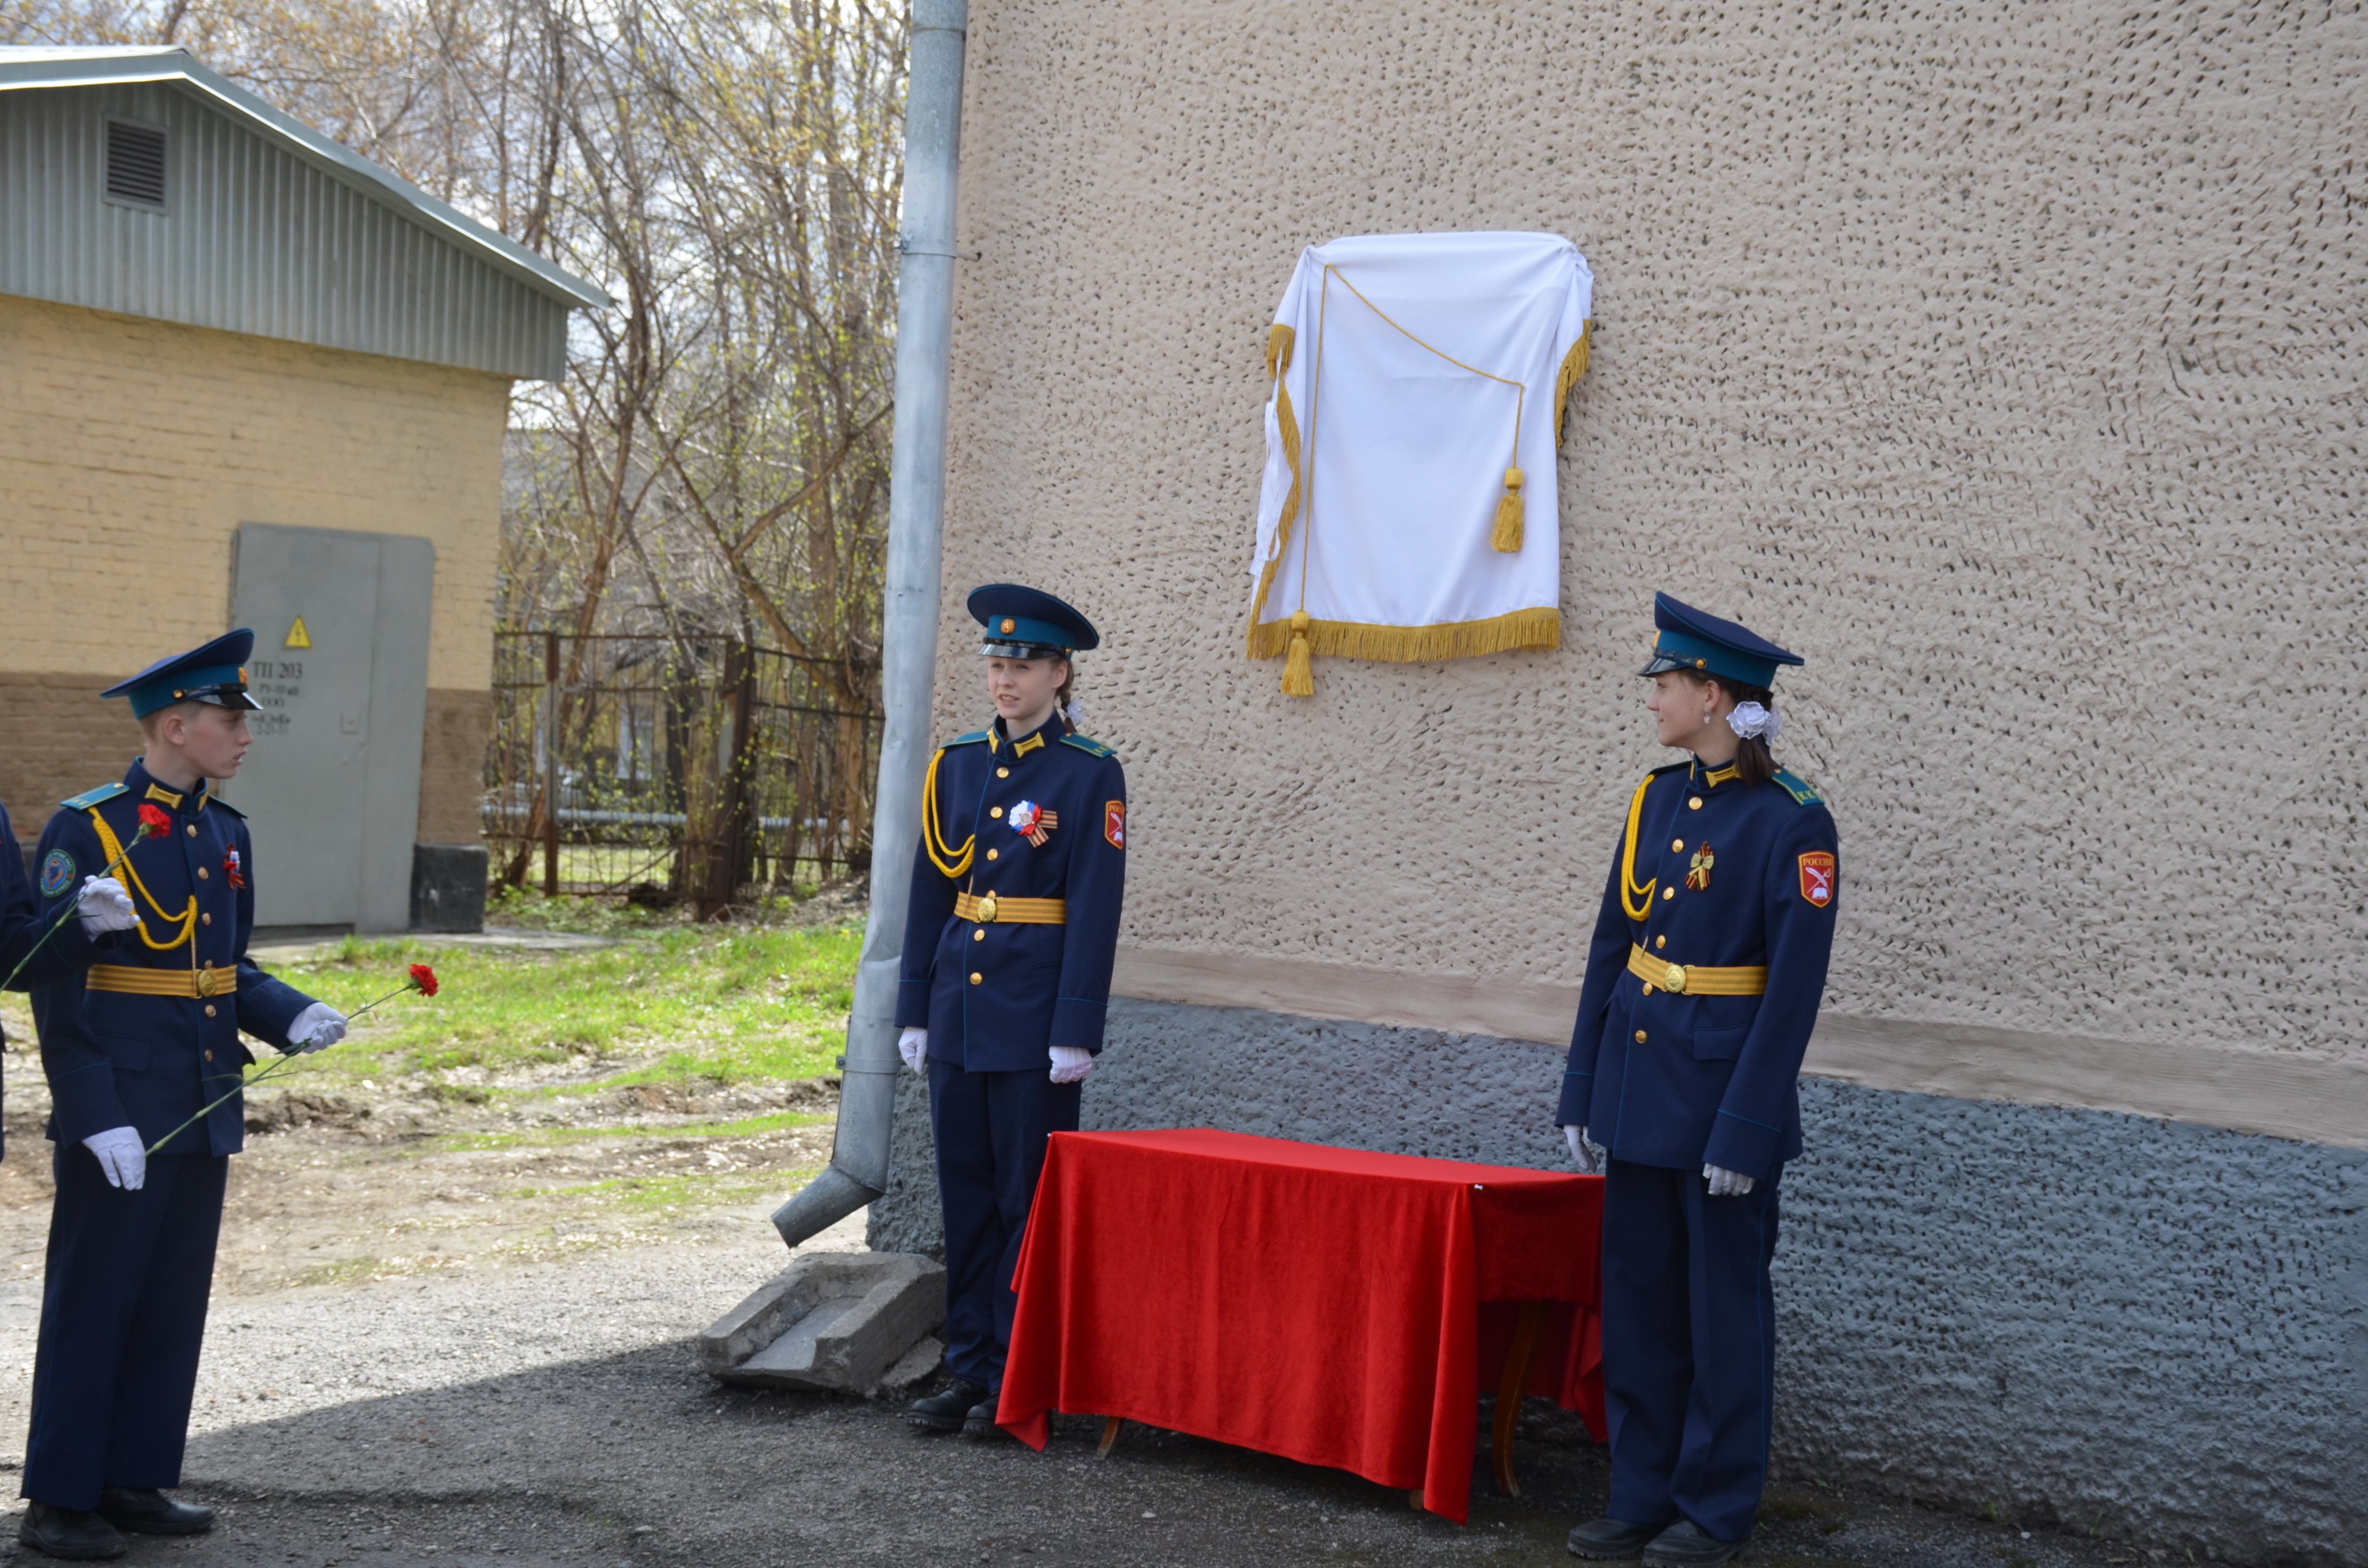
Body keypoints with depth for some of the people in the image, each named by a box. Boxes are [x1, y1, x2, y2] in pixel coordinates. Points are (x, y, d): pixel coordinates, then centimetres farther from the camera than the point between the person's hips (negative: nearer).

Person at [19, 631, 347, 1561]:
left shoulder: (226, 836, 11)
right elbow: (57, 988, -12)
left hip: (205, 1117, 7)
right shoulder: (86, 831, -10)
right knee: (91, 1303, 0)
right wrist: (99, 1117, -19)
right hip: (118, 1118, -7)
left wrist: (292, 1018, -1)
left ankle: (136, 1483, 22)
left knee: (174, 1303, 12)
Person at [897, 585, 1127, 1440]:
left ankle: (1019, 1380, 9)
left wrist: (1076, 1033, -14)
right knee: (966, 1197, 10)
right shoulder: (958, 763, 9)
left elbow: (1096, 909, -10)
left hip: (1035, 1017, -5)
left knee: (1029, 1201, 1)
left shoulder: (1090, 774, -6)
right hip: (961, 1011, 6)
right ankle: (969, 1370, 18)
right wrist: (915, 1012, 9)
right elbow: (930, 893, 12)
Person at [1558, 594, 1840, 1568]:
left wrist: (1747, 1129, -16)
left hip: (1723, 1088, -7)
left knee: (1723, 1307, 4)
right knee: (1638, 1299, 11)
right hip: (1640, 1084, 7)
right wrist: (1584, 1096, 9)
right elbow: (1611, 950, 10)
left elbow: (1796, 988, -15)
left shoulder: (1792, 822, -13)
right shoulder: (1658, 799, 7)